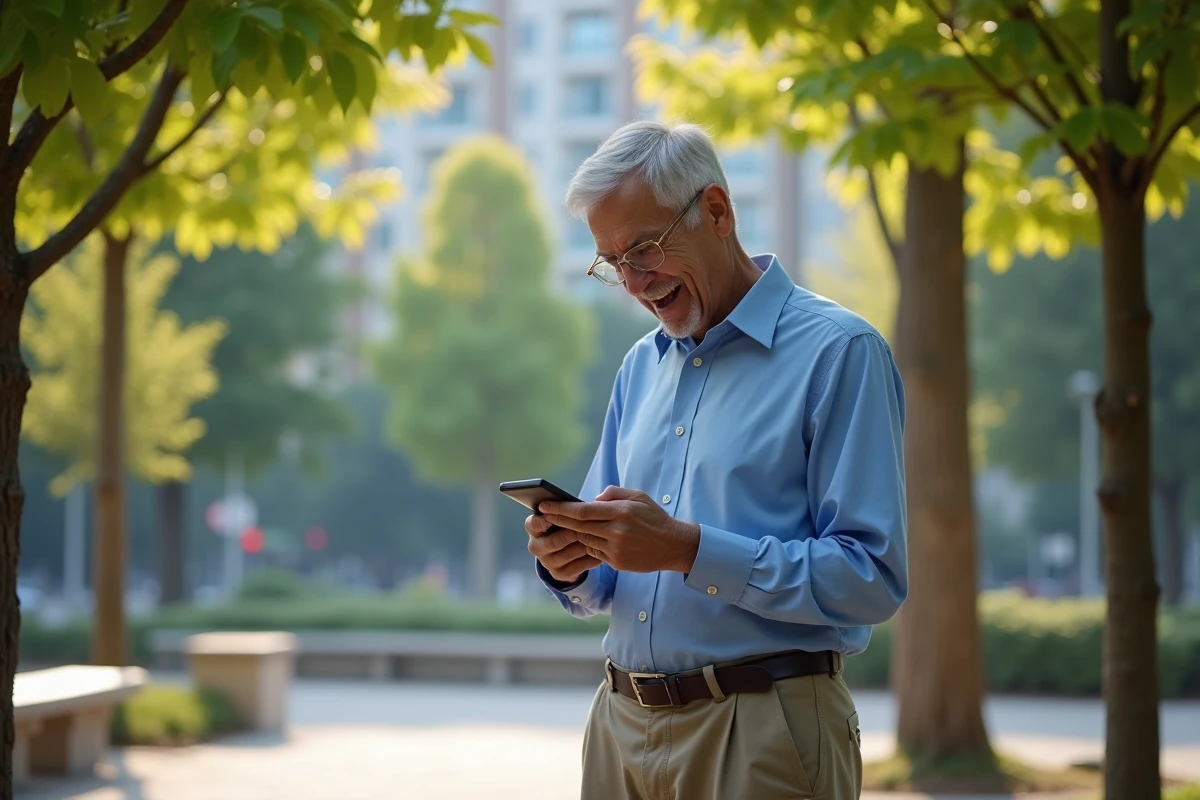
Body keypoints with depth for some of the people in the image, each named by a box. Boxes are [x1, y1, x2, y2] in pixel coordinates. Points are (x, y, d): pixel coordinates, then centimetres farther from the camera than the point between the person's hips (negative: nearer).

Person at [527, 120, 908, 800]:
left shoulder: (839, 351, -8)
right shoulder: (641, 368, 15)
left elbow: (873, 578, -17)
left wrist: (690, 550, -22)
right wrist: (571, 565, -5)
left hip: (761, 731, -6)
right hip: (624, 721, 6)